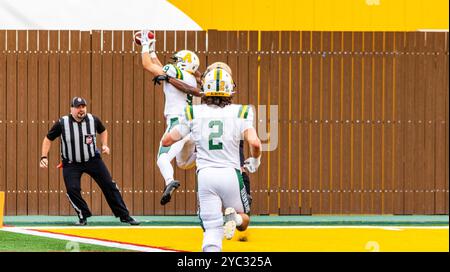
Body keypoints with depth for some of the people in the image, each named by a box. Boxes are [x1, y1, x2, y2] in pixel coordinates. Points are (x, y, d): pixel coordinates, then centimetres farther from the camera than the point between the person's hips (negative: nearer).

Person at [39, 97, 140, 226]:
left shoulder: (93, 120, -8)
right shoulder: (62, 123, -14)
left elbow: (103, 131, 16)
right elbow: (48, 139, -2)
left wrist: (104, 145, 1)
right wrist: (44, 157, -10)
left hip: (93, 160, 2)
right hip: (71, 164, -2)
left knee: (109, 185, -1)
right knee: (72, 190, -18)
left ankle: (124, 216, 8)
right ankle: (83, 217, 3)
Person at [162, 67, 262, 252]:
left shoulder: (194, 114, 5)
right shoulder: (239, 113, 1)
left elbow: (166, 141, 8)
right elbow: (254, 143, -12)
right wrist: (255, 160, 11)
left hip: (205, 175, 1)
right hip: (230, 174, -1)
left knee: (212, 230, 3)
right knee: (243, 221, 20)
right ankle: (234, 217, -16)